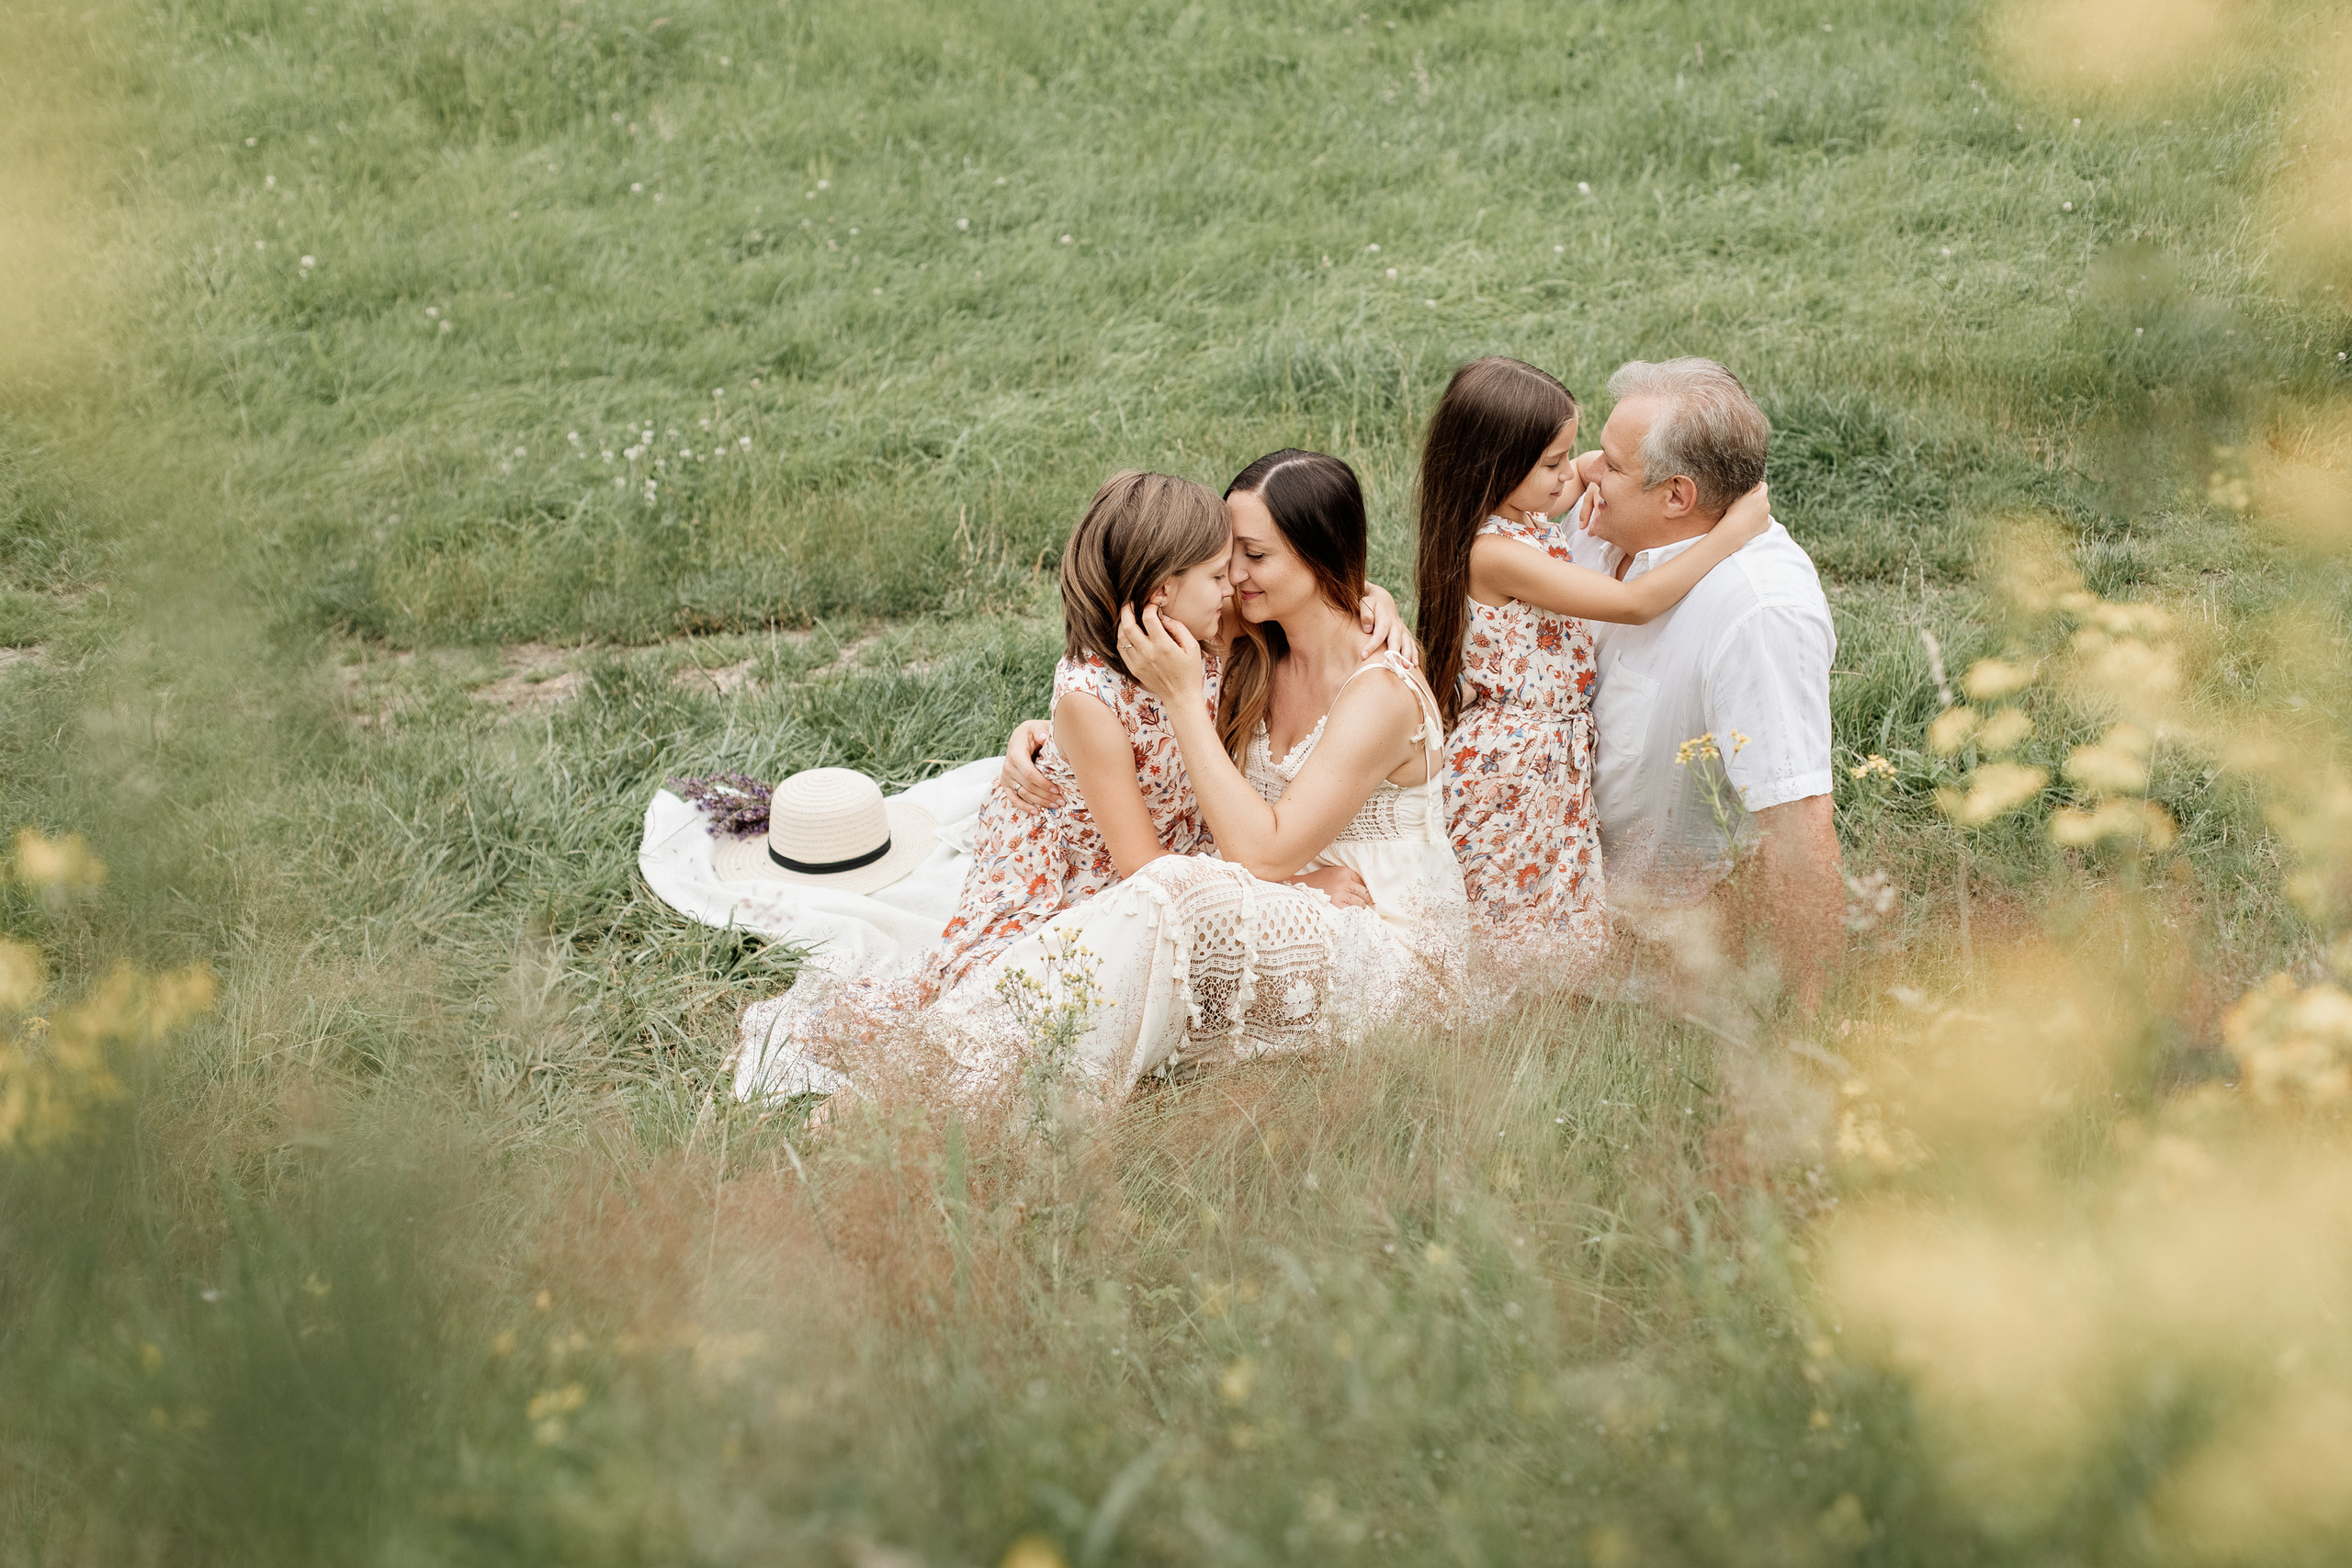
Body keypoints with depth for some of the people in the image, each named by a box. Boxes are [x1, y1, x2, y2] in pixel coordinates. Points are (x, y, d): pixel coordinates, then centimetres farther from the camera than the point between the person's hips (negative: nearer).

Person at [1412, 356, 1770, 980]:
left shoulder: (1519, 516, 1)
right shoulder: (1495, 554, -27)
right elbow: (1634, 603, -27)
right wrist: (1733, 531, -24)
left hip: (1555, 759, 9)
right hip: (1514, 770, -9)